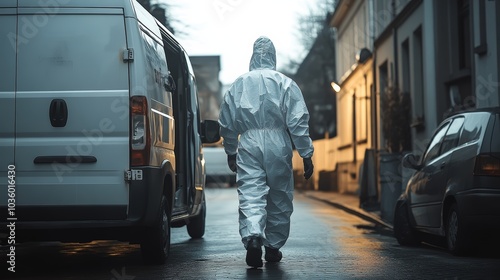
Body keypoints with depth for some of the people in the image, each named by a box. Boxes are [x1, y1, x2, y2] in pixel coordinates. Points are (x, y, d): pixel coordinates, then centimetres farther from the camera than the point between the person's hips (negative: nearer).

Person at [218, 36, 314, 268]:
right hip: (278, 144, -1)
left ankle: (252, 237, -30)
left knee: (250, 195, -6)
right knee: (279, 198, 12)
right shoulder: (285, 84, 3)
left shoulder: (238, 84, 11)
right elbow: (298, 122, -3)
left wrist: (231, 152, 30)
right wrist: (306, 154, 2)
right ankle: (273, 247, 20)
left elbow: (226, 123, 16)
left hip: (248, 144, 1)